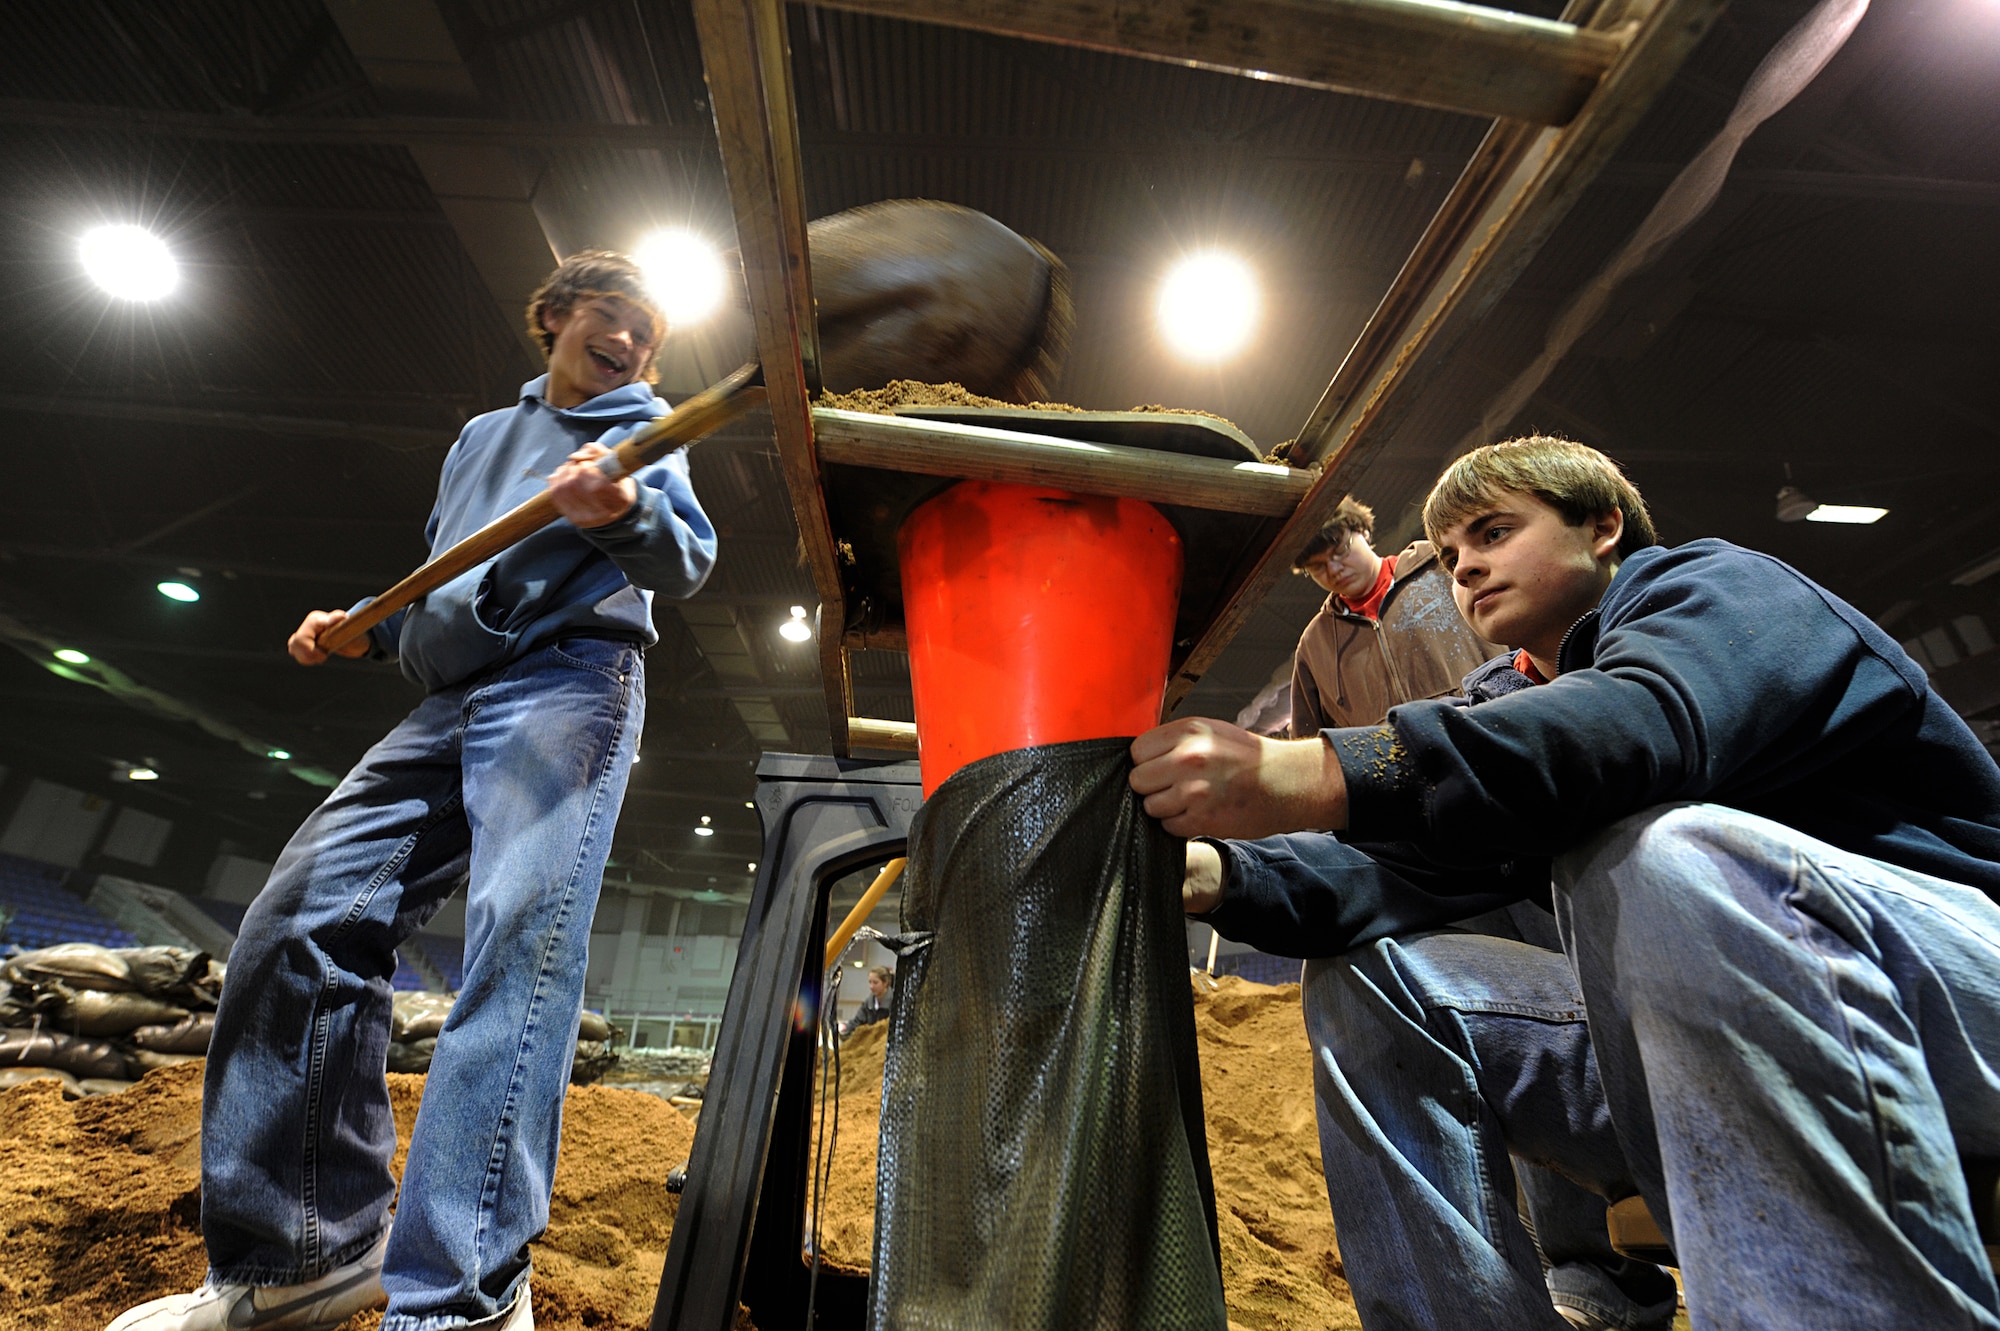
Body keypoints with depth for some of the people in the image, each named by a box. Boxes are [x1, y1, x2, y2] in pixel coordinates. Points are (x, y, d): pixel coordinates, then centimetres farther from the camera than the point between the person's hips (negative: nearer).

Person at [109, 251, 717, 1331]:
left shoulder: (641, 427, 14)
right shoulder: (479, 436, 31)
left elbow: (688, 562, -5)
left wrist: (625, 511, -26)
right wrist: (370, 631, 15)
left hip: (568, 684, -6)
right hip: (446, 704, 7)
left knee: (520, 934, -23)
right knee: (298, 921, -3)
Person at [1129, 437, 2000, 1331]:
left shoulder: (1714, 586, -5)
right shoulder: (1506, 701, 12)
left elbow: (1644, 727, -31)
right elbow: (1408, 866, -4)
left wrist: (1316, 777, -43)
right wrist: (1215, 873, -23)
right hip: (1711, 1044, 6)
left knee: (1664, 851, -33)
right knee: (1366, 977, -6)